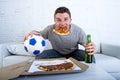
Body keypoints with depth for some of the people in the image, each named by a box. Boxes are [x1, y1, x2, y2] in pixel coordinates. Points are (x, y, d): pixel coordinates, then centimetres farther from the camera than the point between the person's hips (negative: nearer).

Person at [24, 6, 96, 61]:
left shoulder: (78, 31, -24)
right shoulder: (49, 29, -20)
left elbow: (86, 45, -17)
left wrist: (91, 47, -45)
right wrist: (35, 33, -31)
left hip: (73, 53, -1)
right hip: (57, 53, 1)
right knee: (39, 57, -24)